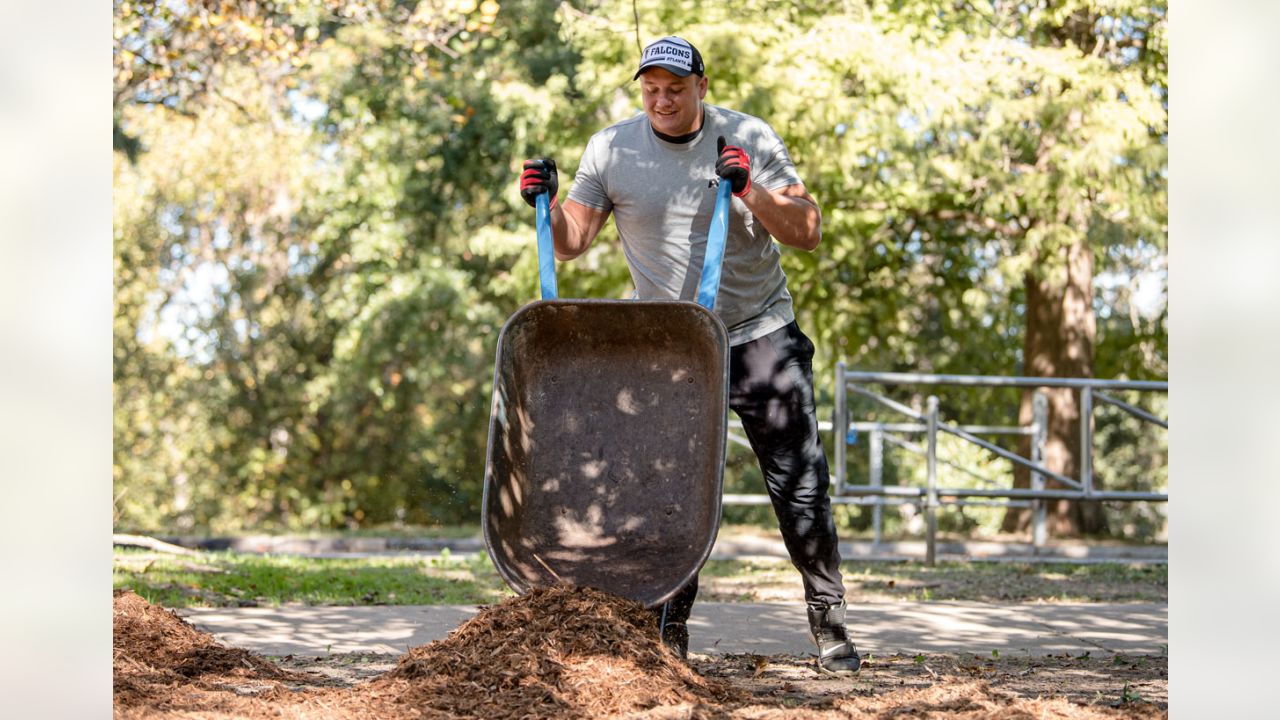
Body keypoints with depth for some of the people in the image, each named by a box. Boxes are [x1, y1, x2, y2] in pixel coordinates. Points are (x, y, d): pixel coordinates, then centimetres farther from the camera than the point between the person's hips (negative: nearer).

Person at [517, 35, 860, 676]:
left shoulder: (749, 138, -4)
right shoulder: (611, 149, -2)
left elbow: (807, 232, -8)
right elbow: (572, 242, 0)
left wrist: (749, 190, -23)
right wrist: (546, 203, -19)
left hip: (760, 334, 0)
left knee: (800, 488, -1)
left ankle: (829, 625, 10)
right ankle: (669, 633, 6)